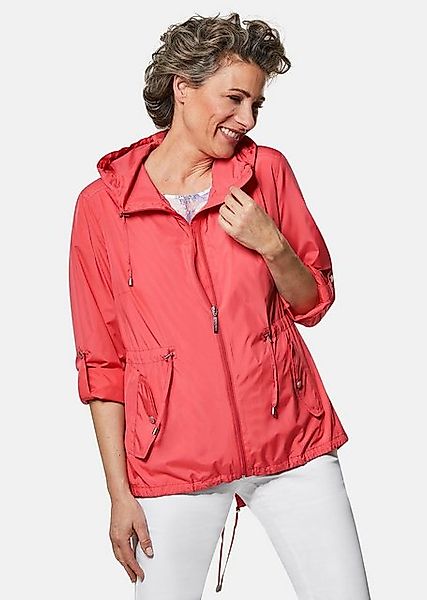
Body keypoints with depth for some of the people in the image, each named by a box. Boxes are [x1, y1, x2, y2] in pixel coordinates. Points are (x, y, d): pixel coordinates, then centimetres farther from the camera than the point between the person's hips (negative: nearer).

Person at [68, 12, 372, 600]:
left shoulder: (267, 170, 2)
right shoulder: (102, 205, -3)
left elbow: (314, 302, 9)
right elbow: (102, 362, 1)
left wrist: (272, 245, -12)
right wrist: (119, 494, -1)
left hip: (289, 439, 2)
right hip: (174, 460, -1)